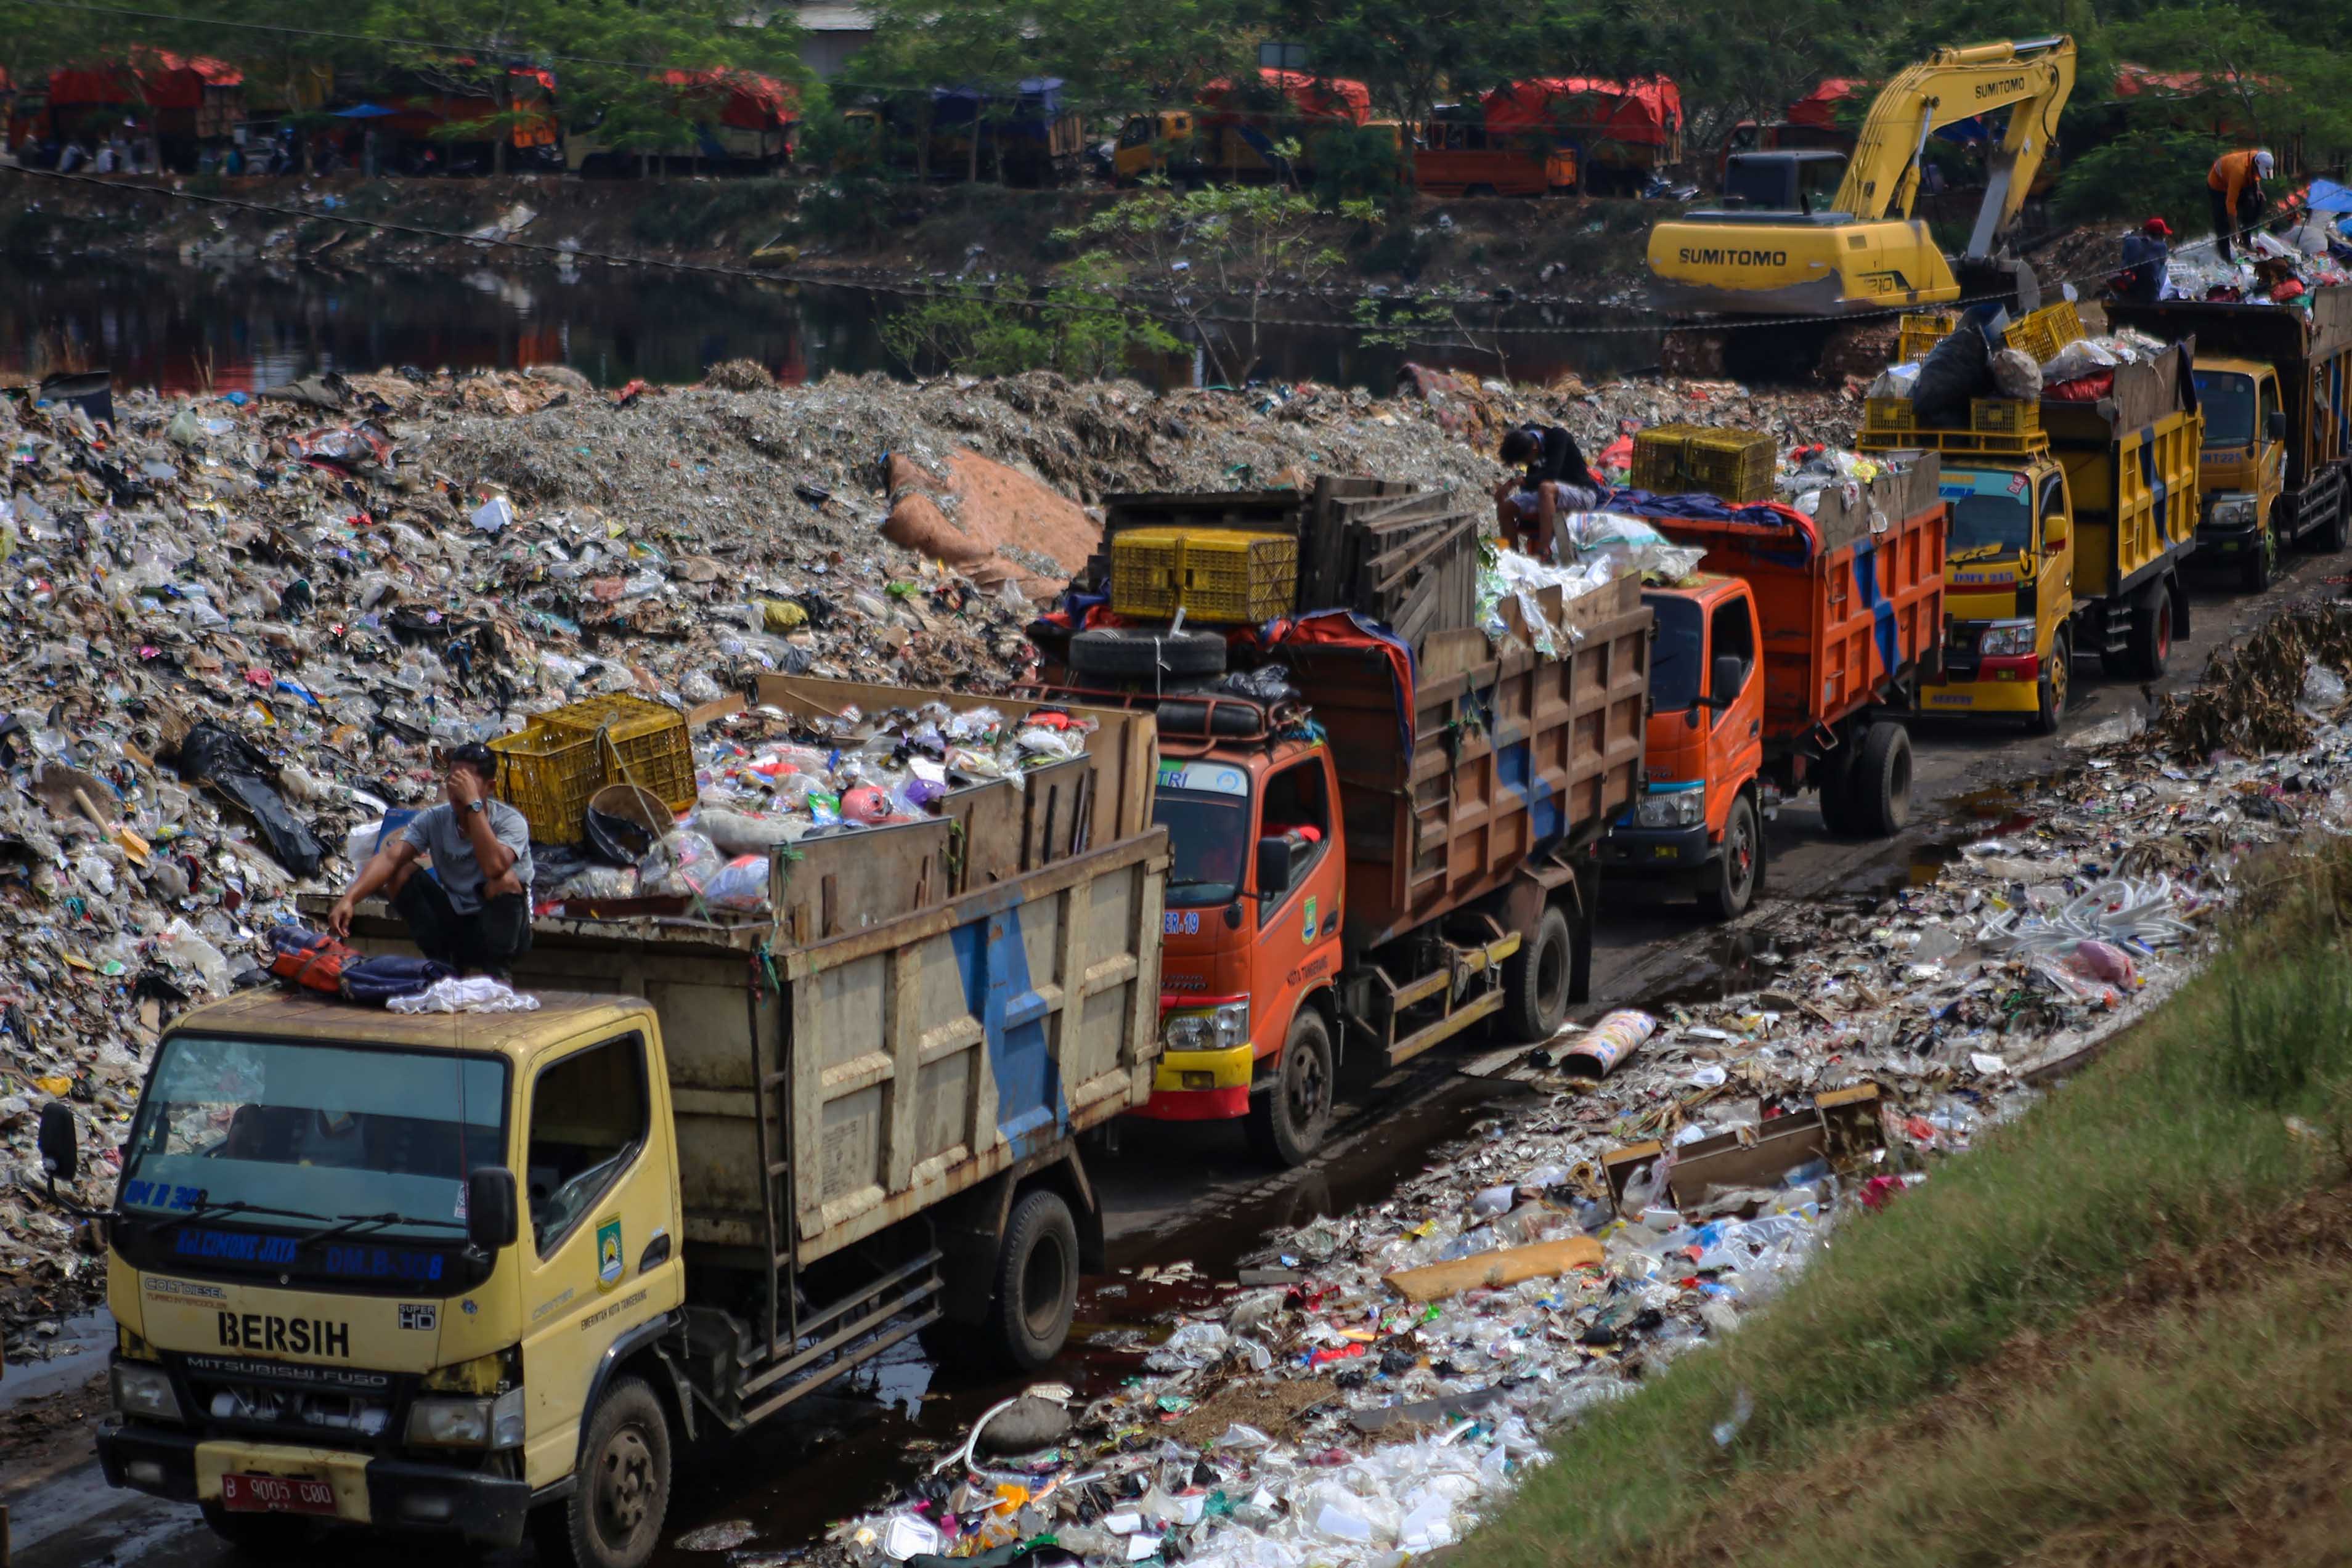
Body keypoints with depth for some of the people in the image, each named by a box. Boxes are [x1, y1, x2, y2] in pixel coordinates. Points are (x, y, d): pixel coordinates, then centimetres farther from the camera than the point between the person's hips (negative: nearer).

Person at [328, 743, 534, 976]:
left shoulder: (511, 821, -17)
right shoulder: (434, 820, -6)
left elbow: (494, 867, -38)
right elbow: (390, 858, -19)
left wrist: (474, 803, -35)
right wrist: (348, 899, -35)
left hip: (499, 930, -4)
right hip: (453, 926, 4)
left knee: (505, 880, -33)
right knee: (400, 871, -13)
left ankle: (497, 973, -13)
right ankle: (446, 966, -5)